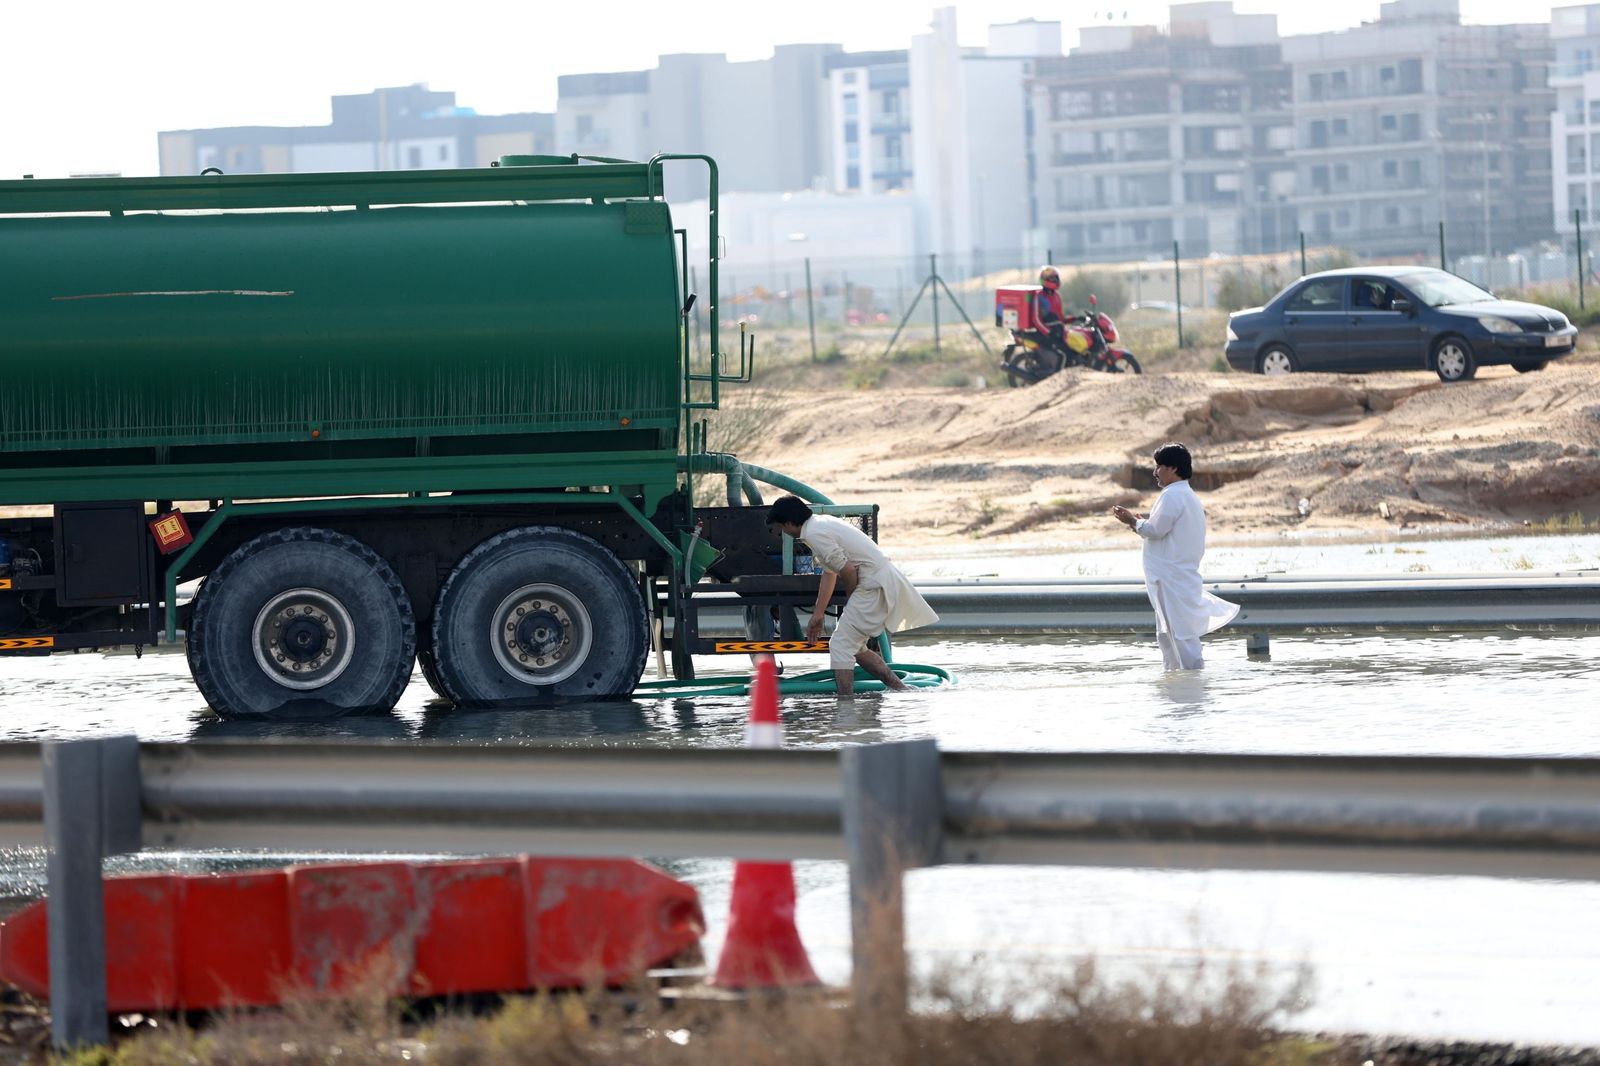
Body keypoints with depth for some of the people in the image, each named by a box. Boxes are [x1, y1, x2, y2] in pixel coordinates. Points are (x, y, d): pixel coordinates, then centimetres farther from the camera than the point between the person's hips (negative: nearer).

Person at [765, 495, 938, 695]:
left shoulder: (815, 534, -16)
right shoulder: (821, 523, 17)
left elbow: (848, 571, -18)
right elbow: (829, 573, 25)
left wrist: (852, 601, 1)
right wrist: (817, 616, 28)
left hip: (874, 584, -10)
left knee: (841, 646, -7)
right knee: (854, 646, 18)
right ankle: (899, 688, 20)